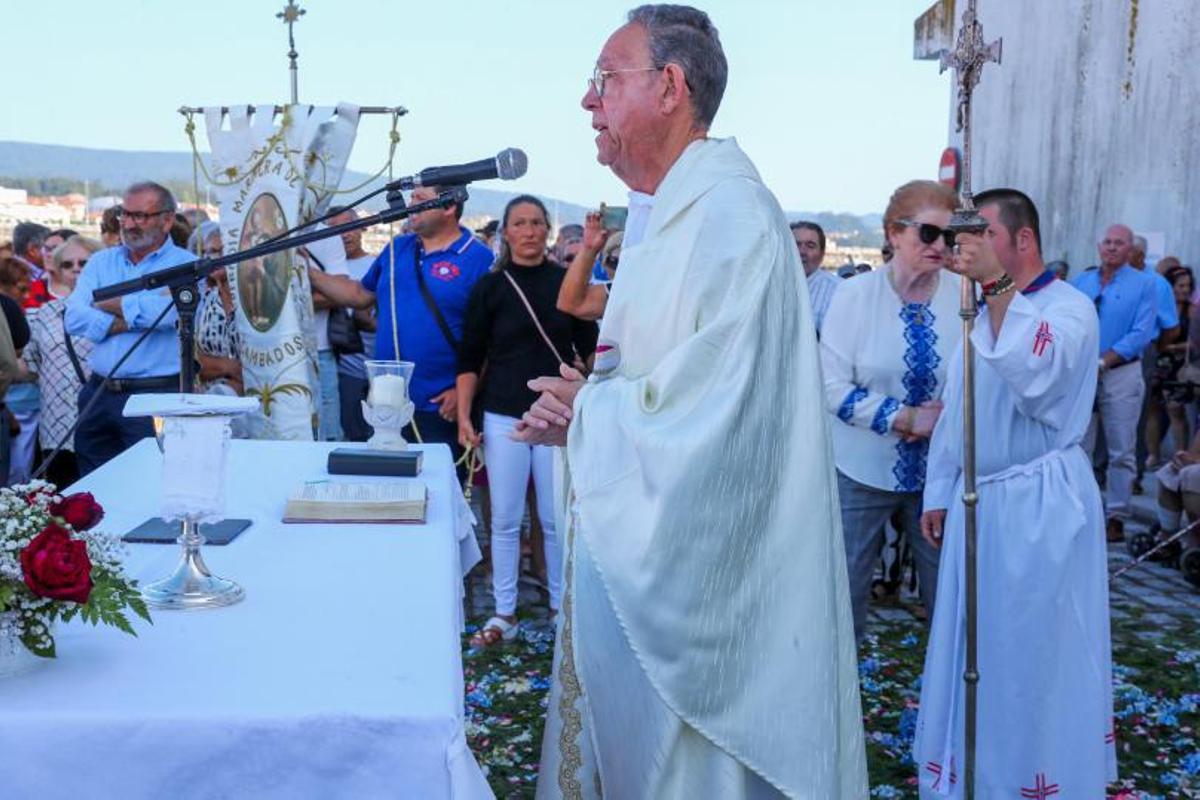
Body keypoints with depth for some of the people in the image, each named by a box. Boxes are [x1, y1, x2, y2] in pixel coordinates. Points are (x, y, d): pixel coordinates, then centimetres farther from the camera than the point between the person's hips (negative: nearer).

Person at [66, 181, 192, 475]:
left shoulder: (185, 265, -1)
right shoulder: (101, 261, 13)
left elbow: (166, 311, -20)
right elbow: (74, 319, -1)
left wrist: (107, 303, -5)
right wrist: (136, 320, -12)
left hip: (155, 395, -5)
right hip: (97, 393, 5)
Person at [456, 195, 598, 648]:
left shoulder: (567, 281, 4)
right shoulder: (490, 287, 2)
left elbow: (589, 347, 8)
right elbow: (470, 359, 4)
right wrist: (463, 416, -4)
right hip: (503, 417, 0)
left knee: (556, 520, 5)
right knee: (505, 520, 5)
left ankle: (561, 606, 21)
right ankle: (504, 614, 17)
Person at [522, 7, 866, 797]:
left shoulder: (729, 214, -19)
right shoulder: (663, 217, 13)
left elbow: (704, 405, -27)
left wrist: (585, 412, -11)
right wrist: (579, 405, -2)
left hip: (690, 562, -9)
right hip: (633, 545, 10)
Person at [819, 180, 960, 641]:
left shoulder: (962, 299, -4)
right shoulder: (854, 296, -7)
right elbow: (833, 387, -12)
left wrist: (945, 419, -19)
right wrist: (906, 418, -19)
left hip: (939, 468, 1)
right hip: (863, 468, -1)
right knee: (846, 584, 8)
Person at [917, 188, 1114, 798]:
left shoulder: (1069, 308, -9)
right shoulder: (982, 313, 14)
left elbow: (1036, 377, -29)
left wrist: (998, 287, -26)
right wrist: (938, 491, 17)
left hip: (1040, 502, -7)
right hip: (976, 499, 7)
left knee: (1032, 652, 1)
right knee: (972, 651, 13)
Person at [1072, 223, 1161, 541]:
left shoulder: (1144, 284, 0)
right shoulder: (1080, 282, 9)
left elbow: (1141, 334, -8)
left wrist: (1102, 362, -17)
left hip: (1121, 375, -3)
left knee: (1121, 452, 2)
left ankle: (1116, 517, 7)